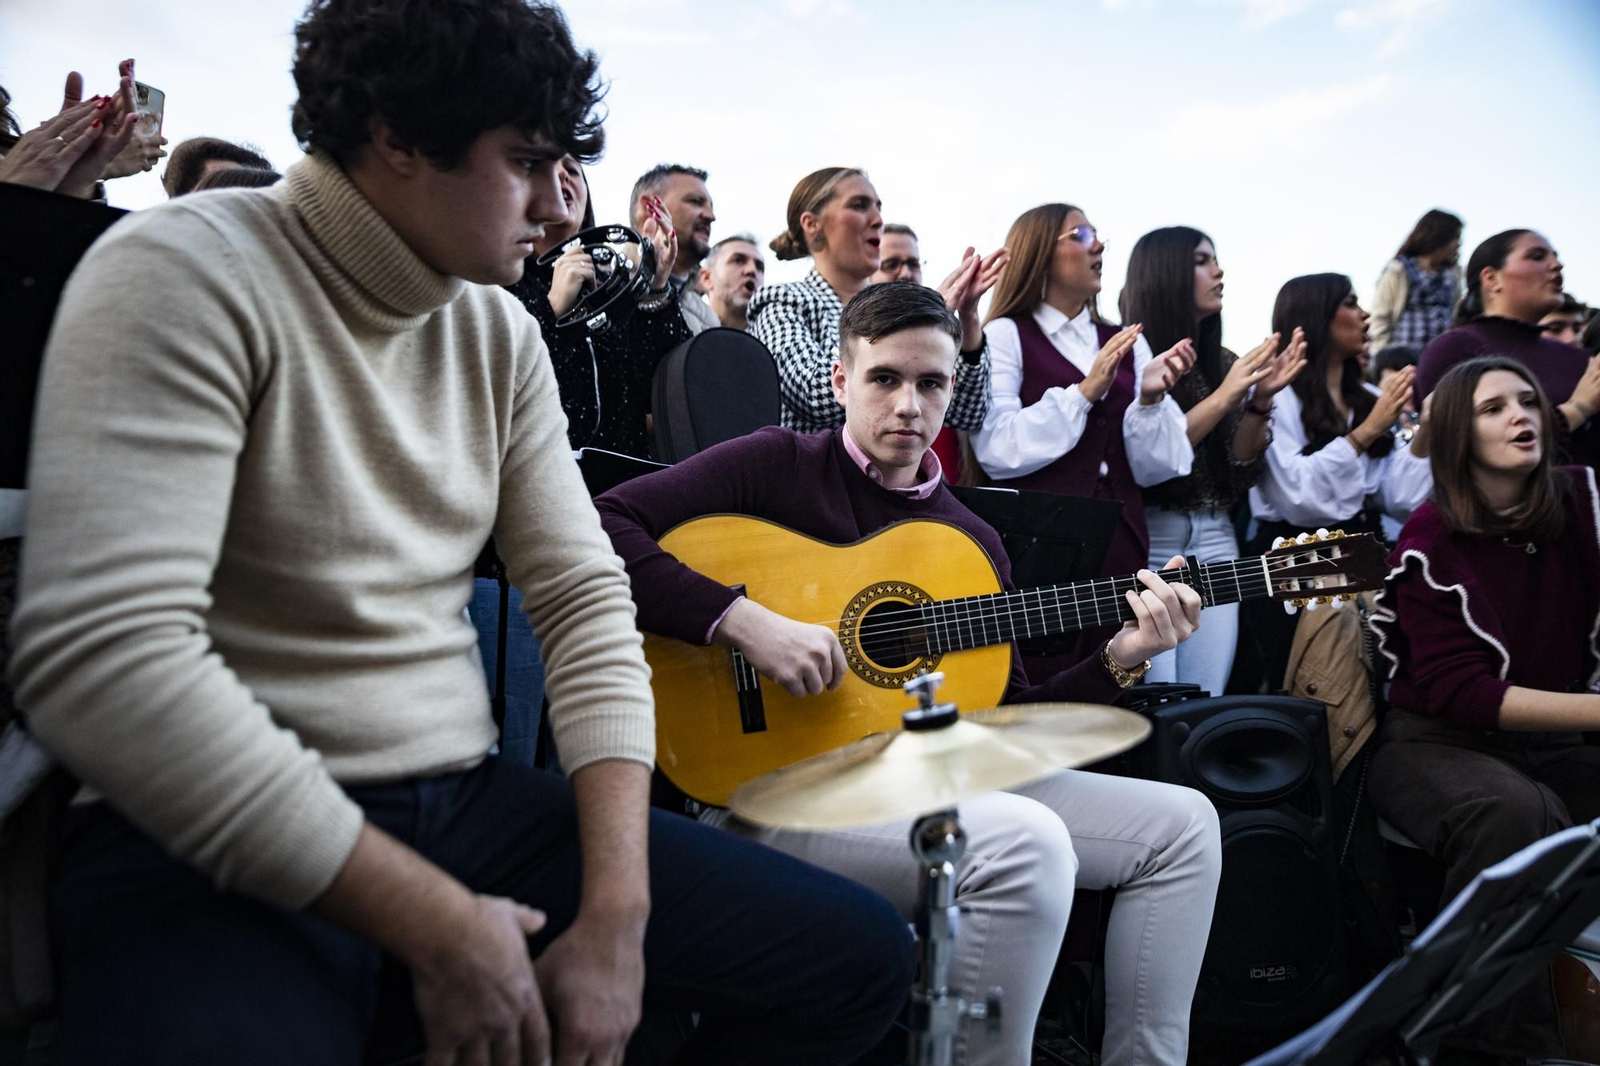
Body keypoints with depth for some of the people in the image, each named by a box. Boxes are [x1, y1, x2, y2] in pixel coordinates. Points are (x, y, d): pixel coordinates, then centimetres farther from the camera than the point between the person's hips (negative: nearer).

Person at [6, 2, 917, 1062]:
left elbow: (585, 597, 3)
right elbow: (98, 656, -23)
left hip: (468, 803, 6)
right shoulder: (191, 271, -12)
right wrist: (437, 929, -20)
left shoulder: (500, 332, 7)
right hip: (218, 849, -5)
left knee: (860, 954, -3)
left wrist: (618, 914, -9)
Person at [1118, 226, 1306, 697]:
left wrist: (1260, 400, -6)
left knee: (1207, 700, 8)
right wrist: (1223, 397, -17)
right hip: (1149, 539, -6)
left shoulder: (1222, 361, 12)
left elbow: (1240, 467, 9)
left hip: (1215, 540, 6)